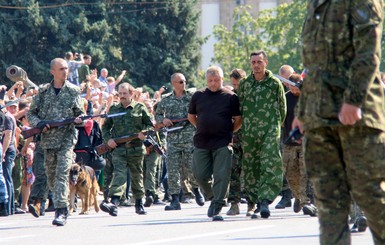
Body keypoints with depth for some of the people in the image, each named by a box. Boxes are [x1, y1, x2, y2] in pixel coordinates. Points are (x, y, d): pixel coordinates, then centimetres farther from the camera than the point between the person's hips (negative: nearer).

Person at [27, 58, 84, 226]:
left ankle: (61, 211, -21)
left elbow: (80, 113, 7)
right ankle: (62, 205, 28)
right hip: (48, 139, 3)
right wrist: (38, 123, -9)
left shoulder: (73, 91, 4)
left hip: (66, 139, -3)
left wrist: (79, 119, -16)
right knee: (51, 176, 10)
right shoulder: (43, 91, 7)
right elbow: (31, 113, 11)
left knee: (62, 173, -16)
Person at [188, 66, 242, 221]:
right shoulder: (198, 96, 9)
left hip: (222, 143, -3)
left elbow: (238, 119, 5)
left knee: (221, 176, -8)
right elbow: (191, 117, 20)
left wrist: (229, 132, 1)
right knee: (200, 175, 4)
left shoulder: (230, 97, 1)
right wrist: (203, 129, 13)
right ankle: (213, 198, 27)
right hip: (201, 143, 3)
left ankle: (216, 208, -5)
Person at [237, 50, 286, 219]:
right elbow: (238, 107, 15)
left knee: (270, 165, -14)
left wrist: (277, 126, 9)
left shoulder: (274, 83, 4)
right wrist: (243, 127, 11)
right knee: (250, 167, 4)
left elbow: (282, 107, 9)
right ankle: (256, 201, 12)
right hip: (249, 132, 3)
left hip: (270, 130, -3)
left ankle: (265, 200, -20)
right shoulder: (244, 84, 10)